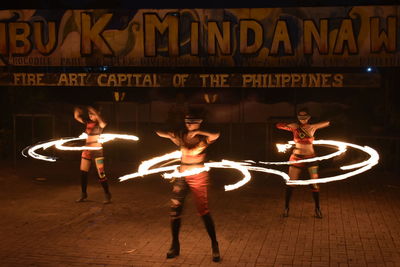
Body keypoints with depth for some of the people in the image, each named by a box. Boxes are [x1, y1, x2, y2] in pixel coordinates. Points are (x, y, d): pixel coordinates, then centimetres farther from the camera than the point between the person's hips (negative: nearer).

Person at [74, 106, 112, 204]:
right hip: (87, 150, 6)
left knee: (101, 174, -7)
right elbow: (77, 117, 16)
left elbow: (103, 123, -32)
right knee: (83, 173, 7)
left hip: (97, 150, -6)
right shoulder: (88, 122, 9)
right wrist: (77, 111, -7)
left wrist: (94, 112, -38)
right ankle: (83, 195, 20)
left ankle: (107, 195, 3)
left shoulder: (100, 123, -7)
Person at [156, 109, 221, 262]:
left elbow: (216, 135, -27)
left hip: (198, 177, -4)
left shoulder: (204, 138, -5)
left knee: (203, 211, -8)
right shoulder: (181, 136, 5)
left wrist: (197, 132, -23)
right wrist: (170, 135, -24)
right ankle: (175, 245, 15)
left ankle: (214, 245, 4)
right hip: (182, 176, 4)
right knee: (174, 210, 1)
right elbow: (159, 133, -5)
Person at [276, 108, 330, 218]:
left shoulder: (312, 127, 1)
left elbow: (327, 123, 6)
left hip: (310, 158, 0)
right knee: (290, 183, -2)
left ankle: (317, 208, 12)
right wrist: (292, 128, -18)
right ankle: (286, 207, 10)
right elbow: (279, 125, -9)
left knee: (314, 184, -1)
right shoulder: (295, 127, 0)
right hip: (296, 158, 0)